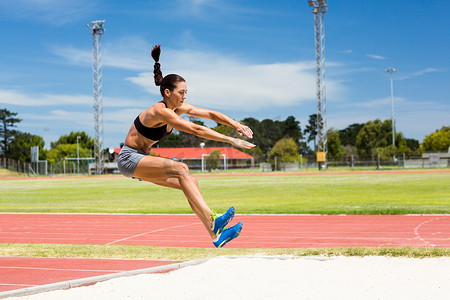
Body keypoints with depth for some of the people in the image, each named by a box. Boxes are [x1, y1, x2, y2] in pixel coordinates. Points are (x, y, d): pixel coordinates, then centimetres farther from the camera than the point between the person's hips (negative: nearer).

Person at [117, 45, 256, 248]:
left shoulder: (179, 108, 1)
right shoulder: (160, 111, -26)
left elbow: (211, 114, 3)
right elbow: (195, 130, -32)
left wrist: (236, 125, -10)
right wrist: (230, 140, -34)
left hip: (142, 158, 9)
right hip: (129, 158, -9)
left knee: (189, 182, -5)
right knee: (180, 169, -27)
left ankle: (216, 236, -10)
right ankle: (212, 220, -34)